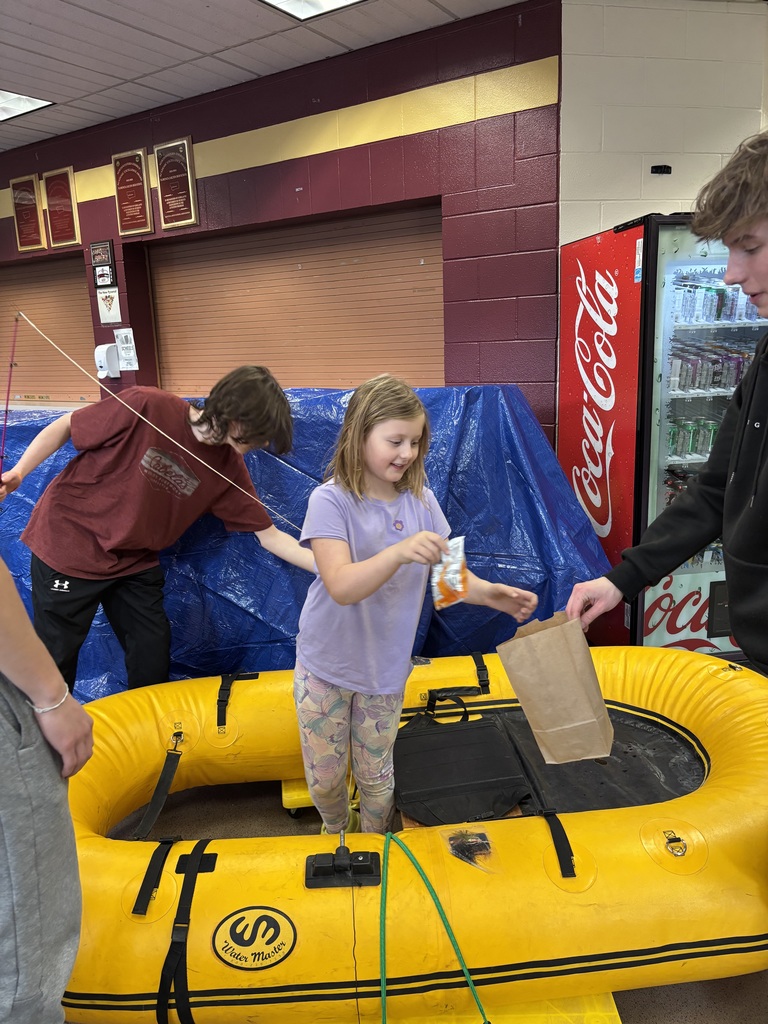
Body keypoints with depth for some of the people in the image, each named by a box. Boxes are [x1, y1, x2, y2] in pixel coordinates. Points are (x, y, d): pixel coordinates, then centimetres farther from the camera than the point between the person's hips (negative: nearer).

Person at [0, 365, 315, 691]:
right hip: (68, 545, -4)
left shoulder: (228, 467, -10)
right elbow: (63, 428, -11)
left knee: (153, 662, 9)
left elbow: (269, 535, -6)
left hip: (135, 563, 5)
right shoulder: (145, 407, -25)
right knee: (57, 657, 7)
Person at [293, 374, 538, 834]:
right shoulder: (331, 500, -19)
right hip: (326, 666, -2)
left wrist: (491, 594, -22)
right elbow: (341, 586, -31)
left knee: (376, 776, 15)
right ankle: (337, 830, 46)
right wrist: (401, 551, -46)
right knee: (324, 777, 13)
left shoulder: (420, 501, -7)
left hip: (386, 669, 3)